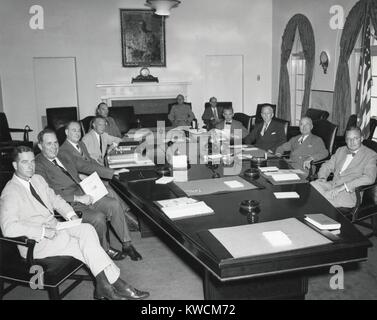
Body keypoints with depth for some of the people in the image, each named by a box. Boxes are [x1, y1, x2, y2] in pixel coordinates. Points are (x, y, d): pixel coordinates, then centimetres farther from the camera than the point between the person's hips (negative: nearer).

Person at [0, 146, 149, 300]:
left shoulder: (38, 179, 12)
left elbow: (55, 198, 21)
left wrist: (71, 215, 2)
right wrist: (43, 231, -27)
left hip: (54, 227, 7)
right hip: (37, 242, -7)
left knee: (87, 229, -21)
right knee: (85, 245, -21)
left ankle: (103, 285, -23)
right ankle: (114, 282, -12)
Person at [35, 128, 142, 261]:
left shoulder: (66, 161, 21)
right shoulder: (37, 166, -6)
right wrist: (78, 198, -20)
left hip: (84, 195, 7)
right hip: (69, 205, -7)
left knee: (114, 204, -15)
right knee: (98, 217, -27)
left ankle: (127, 245, -6)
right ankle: (105, 249, -1)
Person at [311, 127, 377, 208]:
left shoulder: (370, 155, 1)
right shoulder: (341, 150, 21)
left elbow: (369, 178, -13)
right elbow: (327, 166, 24)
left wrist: (343, 186, -22)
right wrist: (322, 178, -2)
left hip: (349, 192, -6)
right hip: (331, 185, 6)